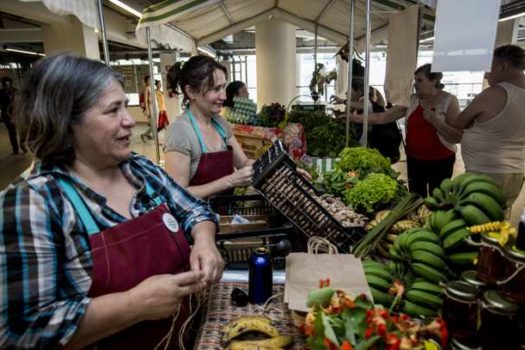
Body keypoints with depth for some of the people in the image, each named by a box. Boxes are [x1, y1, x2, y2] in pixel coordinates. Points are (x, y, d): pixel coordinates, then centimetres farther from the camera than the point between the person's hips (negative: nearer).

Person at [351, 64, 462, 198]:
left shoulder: (449, 101, -7)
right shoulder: (411, 100, 2)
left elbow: (457, 137, -10)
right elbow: (382, 117, 0)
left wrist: (436, 121, -23)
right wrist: (355, 117, -8)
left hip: (440, 162, -3)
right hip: (414, 160, 3)